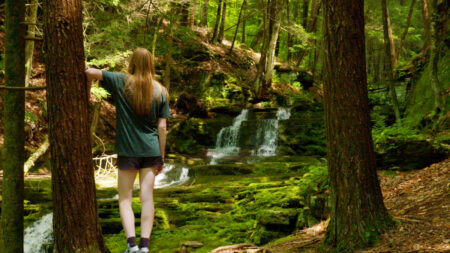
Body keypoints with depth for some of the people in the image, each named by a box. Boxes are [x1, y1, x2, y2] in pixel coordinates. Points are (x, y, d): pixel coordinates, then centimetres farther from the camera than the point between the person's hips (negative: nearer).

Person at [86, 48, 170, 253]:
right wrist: (161, 156, 7)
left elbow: (91, 72, -15)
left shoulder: (121, 82, -6)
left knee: (125, 199, 6)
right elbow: (162, 127, 0)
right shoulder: (160, 91, 1)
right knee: (147, 198, 6)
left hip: (128, 151, -2)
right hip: (151, 150, 2)